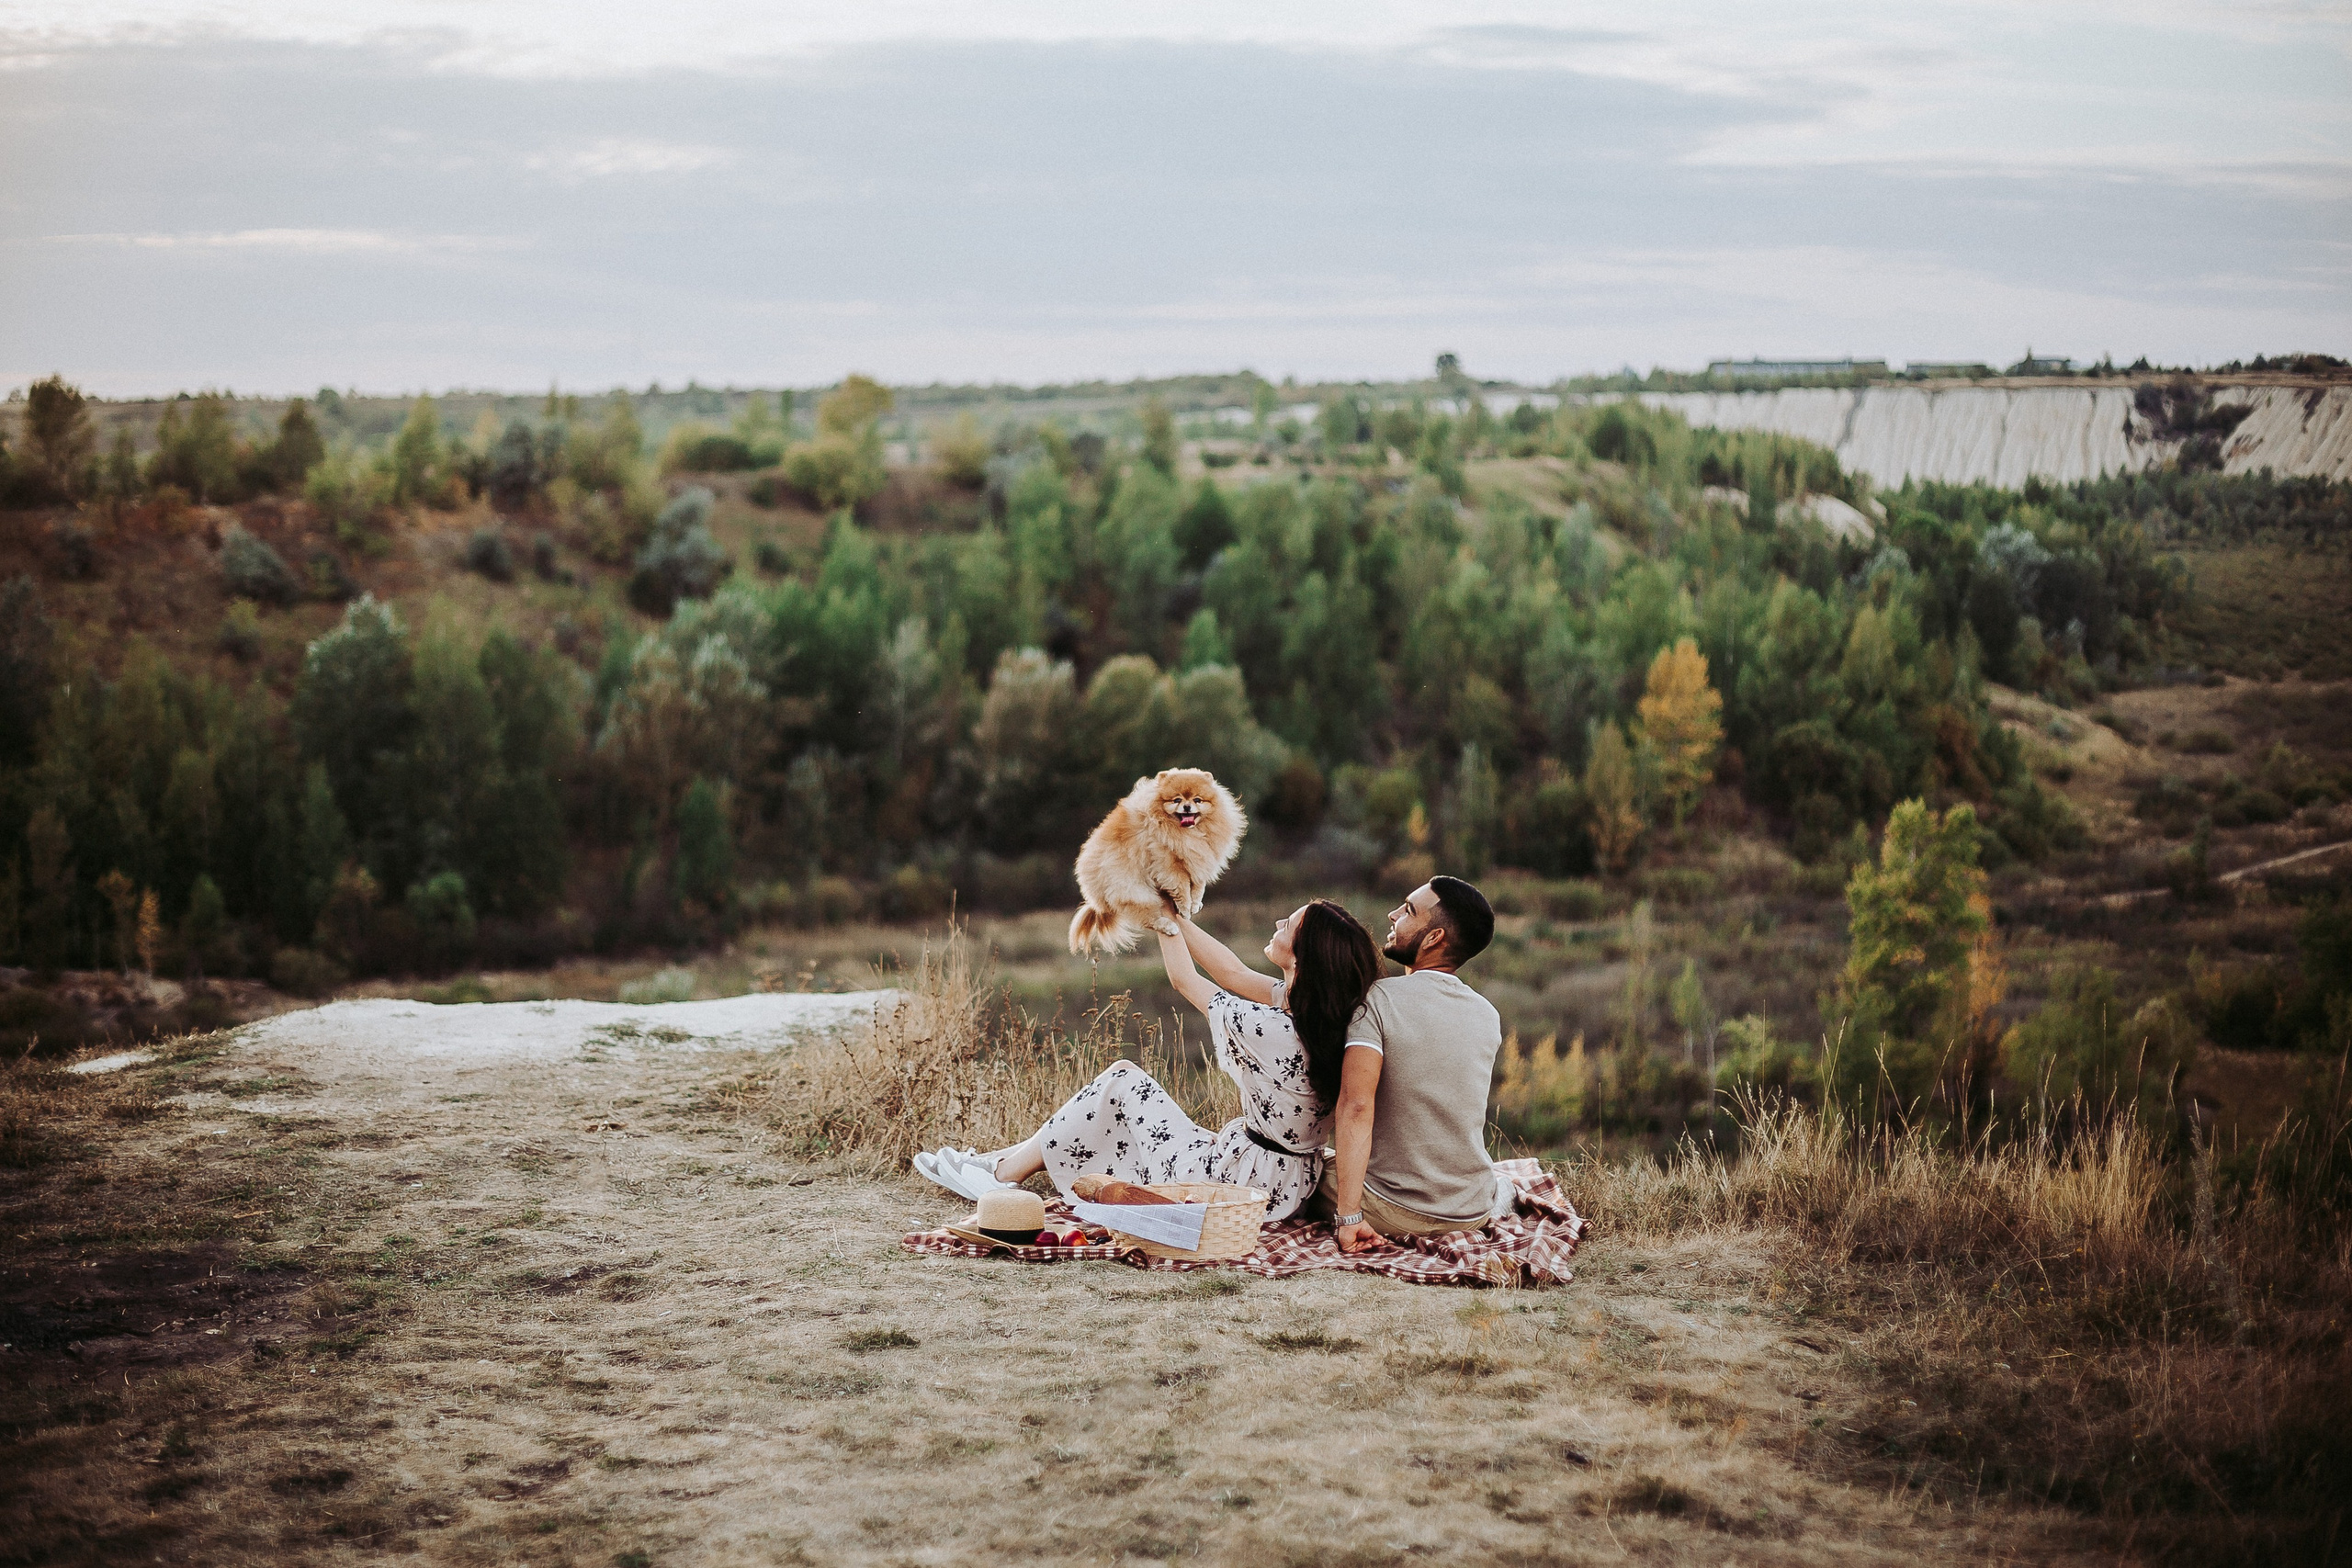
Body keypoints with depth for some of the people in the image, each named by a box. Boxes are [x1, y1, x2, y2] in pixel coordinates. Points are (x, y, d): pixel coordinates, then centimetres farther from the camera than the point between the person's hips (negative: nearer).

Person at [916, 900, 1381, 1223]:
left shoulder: (1269, 1028, -28)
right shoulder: (1321, 1010, -7)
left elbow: (1185, 980, -9)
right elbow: (1235, 973, 8)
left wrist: (1165, 916, 7)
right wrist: (1173, 914, 13)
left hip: (1245, 1184, -8)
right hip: (1289, 1181, 8)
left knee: (1122, 1079, 4)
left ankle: (1004, 1173, 16)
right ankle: (1003, 1159, 27)